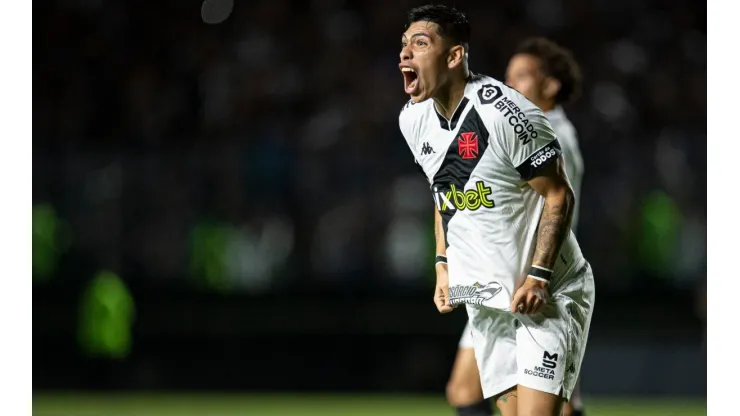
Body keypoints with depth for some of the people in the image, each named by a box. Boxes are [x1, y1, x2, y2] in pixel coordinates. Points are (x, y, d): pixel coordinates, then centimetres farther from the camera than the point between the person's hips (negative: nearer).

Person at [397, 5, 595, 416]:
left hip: (547, 293, -7)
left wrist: (538, 276, -20)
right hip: (484, 300, 7)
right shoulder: (413, 120, 3)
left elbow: (559, 197, -15)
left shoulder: (505, 112, -21)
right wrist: (443, 267, 9)